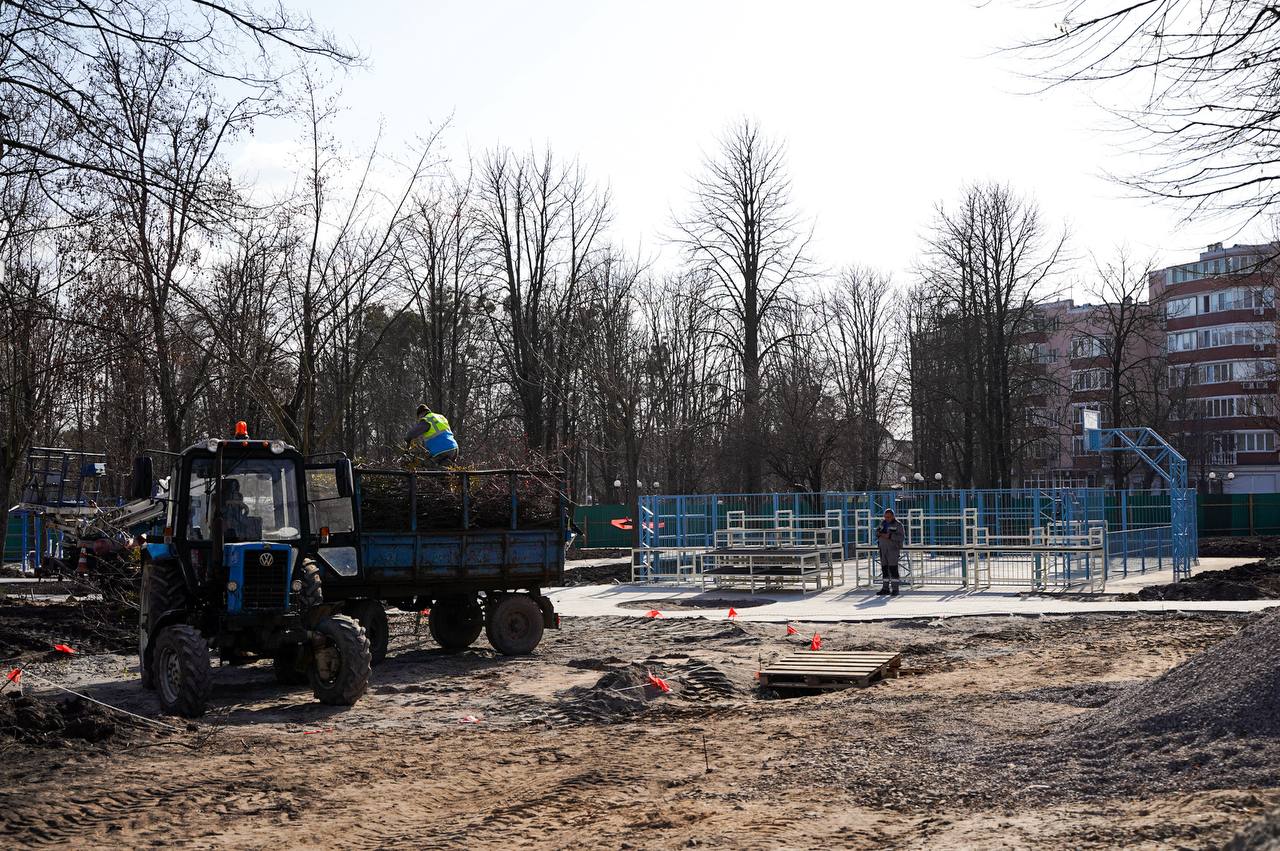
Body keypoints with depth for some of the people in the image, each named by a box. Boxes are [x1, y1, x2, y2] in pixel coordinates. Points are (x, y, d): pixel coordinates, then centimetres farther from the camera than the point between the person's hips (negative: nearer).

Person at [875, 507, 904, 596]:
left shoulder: (898, 524, -8)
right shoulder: (883, 523, 11)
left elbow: (901, 536, -17)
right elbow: (878, 532, 19)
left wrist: (889, 536, -24)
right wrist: (879, 533, -5)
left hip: (893, 549, -6)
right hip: (883, 549, 6)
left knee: (893, 568, -9)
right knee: (884, 568, 8)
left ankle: (895, 589, -6)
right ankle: (885, 588, 15)